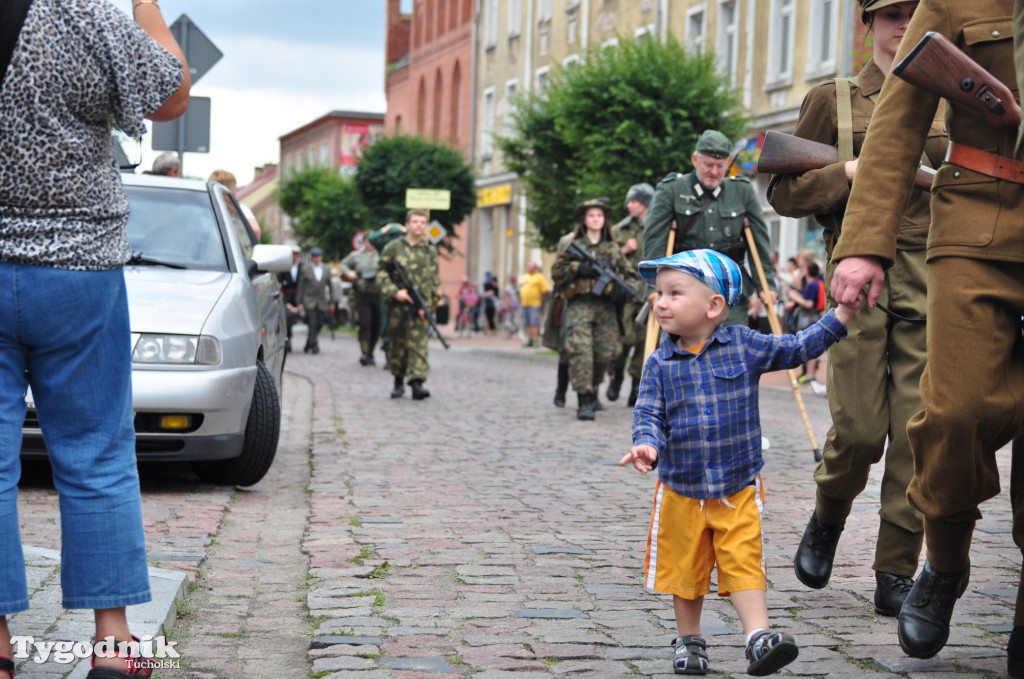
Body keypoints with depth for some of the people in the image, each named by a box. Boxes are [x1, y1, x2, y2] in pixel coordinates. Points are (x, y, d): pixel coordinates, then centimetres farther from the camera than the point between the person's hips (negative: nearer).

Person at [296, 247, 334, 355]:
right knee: (312, 324, -14)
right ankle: (314, 346, -14)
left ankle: (308, 346, 19)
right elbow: (301, 287, 4)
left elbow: (330, 287, 15)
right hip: (309, 302, -3)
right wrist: (300, 303, -1)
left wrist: (331, 302, 9)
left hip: (322, 303, 3)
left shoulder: (327, 270, 12)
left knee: (319, 325, 3)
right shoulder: (305, 270, 5)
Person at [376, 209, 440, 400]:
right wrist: (395, 292, -11)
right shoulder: (393, 247, 6)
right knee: (398, 345, 8)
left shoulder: (430, 251, 9)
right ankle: (398, 381, 23)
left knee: (419, 344, -11)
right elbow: (381, 273, 3)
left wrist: (427, 304, -5)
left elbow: (434, 281, 7)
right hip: (397, 305, 0)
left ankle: (417, 383, -17)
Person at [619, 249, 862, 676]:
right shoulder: (659, 364, -2)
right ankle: (689, 641, 26)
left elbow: (796, 349, 6)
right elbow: (648, 413, -6)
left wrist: (839, 318, -1)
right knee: (684, 569, 11)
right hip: (680, 489, 2)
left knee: (743, 565, -7)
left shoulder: (744, 346, -3)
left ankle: (758, 636, -7)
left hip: (738, 486, -1)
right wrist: (647, 444, -27)